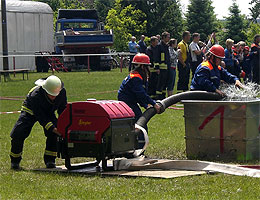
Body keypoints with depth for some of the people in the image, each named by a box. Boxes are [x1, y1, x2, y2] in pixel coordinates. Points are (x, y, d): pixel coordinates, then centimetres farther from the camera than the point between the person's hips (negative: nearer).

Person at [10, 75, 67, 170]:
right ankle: (15, 160, 5)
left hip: (48, 112, 3)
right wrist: (53, 128, -45)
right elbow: (40, 117, -37)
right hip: (30, 111, -3)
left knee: (54, 133, -21)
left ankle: (49, 160, -7)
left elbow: (62, 109, -9)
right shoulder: (35, 95, -40)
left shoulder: (62, 92, -27)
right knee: (18, 134, -16)